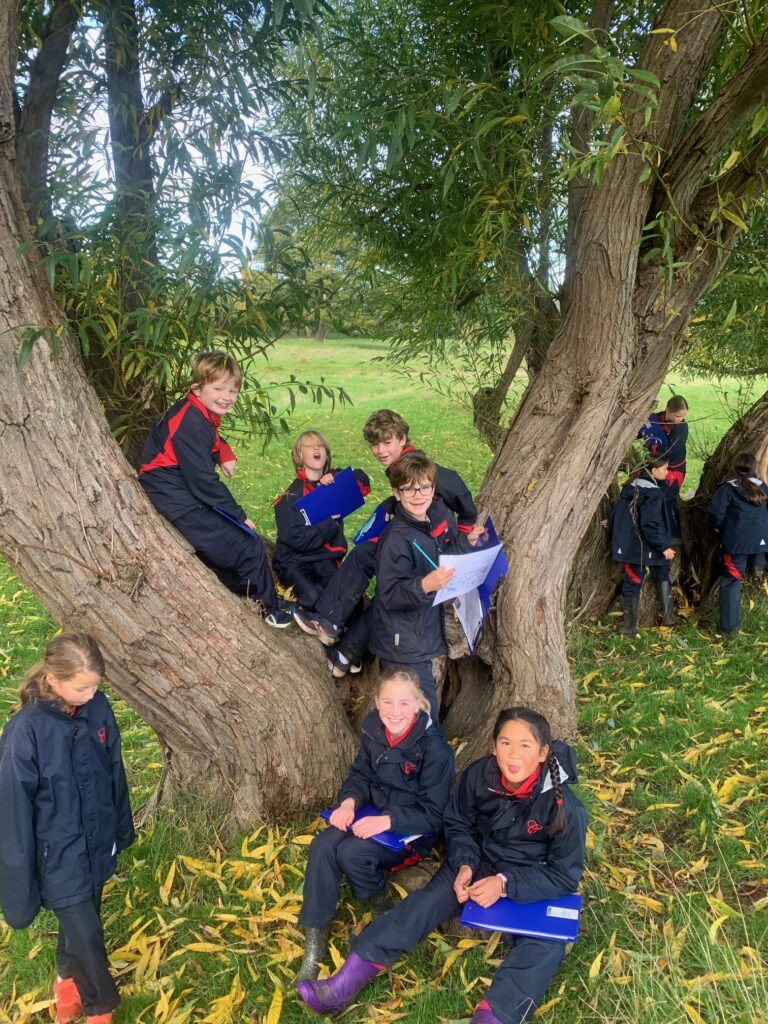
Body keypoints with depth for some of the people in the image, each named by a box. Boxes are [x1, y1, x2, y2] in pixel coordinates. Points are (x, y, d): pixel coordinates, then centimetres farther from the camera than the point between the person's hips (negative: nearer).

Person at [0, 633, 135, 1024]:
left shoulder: (98, 708, -13)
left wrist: (122, 829, 13)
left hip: (97, 845, 4)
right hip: (59, 856, -4)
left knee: (79, 921, 25)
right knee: (86, 935, 8)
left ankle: (67, 979, 55)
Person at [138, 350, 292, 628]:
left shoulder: (200, 415, 8)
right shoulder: (191, 424, -22)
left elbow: (210, 441, 31)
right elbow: (203, 480, -23)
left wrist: (224, 453, 7)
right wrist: (239, 516, -13)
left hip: (185, 493, 10)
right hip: (177, 499, -10)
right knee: (247, 545, -8)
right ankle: (268, 607, 9)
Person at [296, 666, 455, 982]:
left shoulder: (434, 748, -21)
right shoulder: (374, 732, -5)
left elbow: (432, 813, -17)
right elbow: (360, 775, 8)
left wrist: (387, 821, -29)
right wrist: (349, 801, -13)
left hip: (411, 830, -5)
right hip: (374, 815, 5)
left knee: (352, 853, -29)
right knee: (322, 846, -21)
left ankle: (382, 909, 1)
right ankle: (315, 939, -11)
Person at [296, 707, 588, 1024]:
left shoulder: (565, 807, -27)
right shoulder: (478, 775, -19)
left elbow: (565, 875, -18)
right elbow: (458, 825, -1)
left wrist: (506, 883, -28)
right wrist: (464, 865, -19)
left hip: (534, 883, -2)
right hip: (480, 862, 2)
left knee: (546, 944, -28)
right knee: (426, 902, -16)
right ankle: (343, 985, -20)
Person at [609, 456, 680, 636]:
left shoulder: (630, 487, 6)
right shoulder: (652, 492, -17)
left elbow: (614, 514, 11)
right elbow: (651, 525, -22)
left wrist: (619, 537, 22)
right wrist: (664, 546, -16)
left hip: (628, 545, 6)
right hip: (646, 547, -5)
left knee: (632, 583, 8)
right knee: (662, 576, 18)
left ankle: (629, 626, 10)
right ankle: (668, 615, 23)